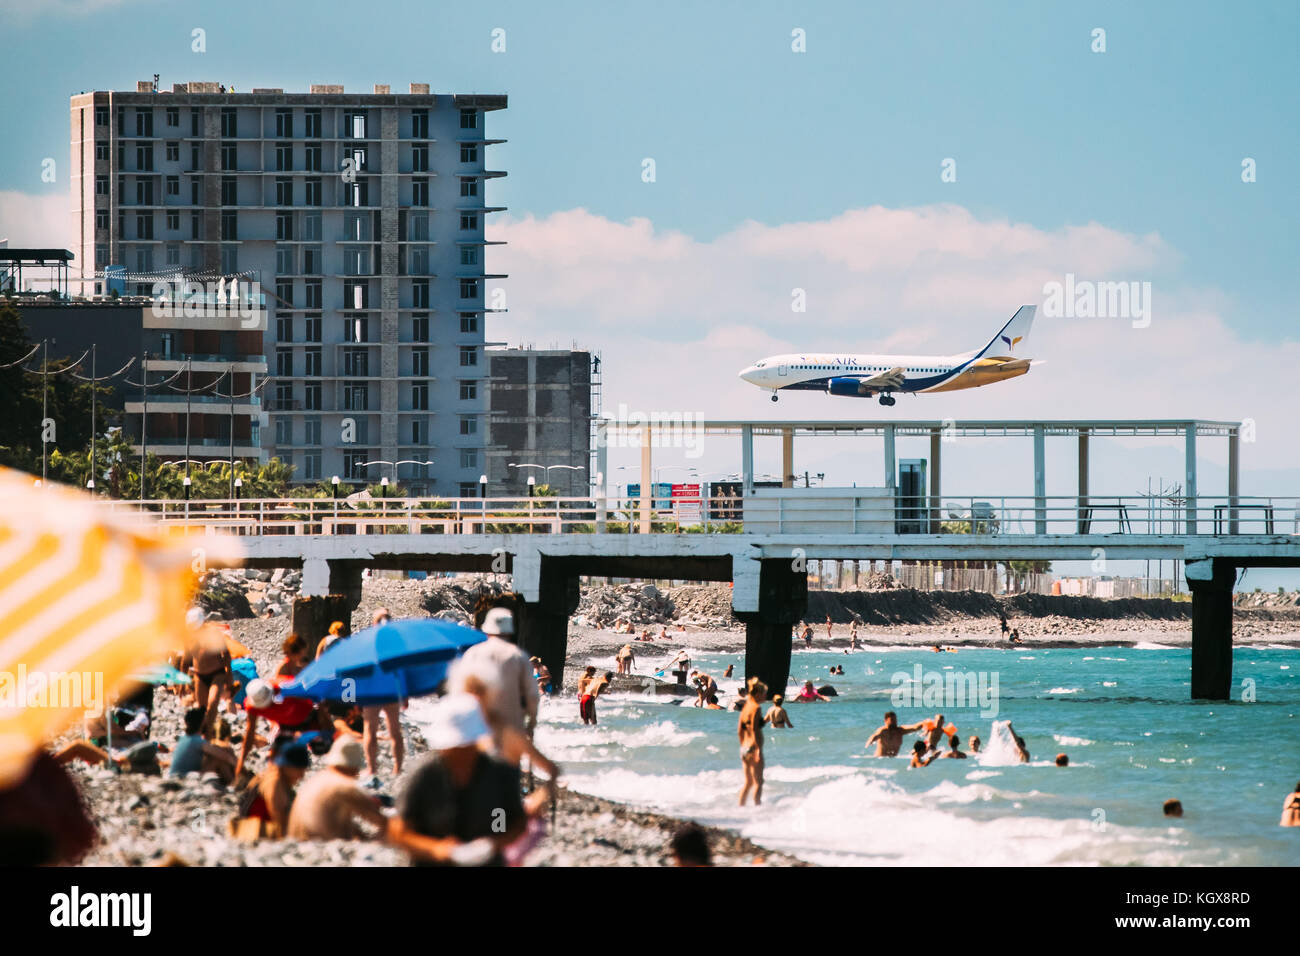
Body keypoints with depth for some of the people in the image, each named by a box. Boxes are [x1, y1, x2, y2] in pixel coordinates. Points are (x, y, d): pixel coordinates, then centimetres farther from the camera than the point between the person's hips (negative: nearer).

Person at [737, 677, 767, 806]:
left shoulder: (745, 708, 13)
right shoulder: (756, 708, -13)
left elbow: (740, 731, 17)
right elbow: (754, 729, -20)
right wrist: (759, 749, -21)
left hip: (744, 748, 9)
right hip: (753, 747, -9)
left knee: (748, 782, 15)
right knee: (758, 782, -5)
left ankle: (740, 806, 16)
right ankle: (757, 805, -8)